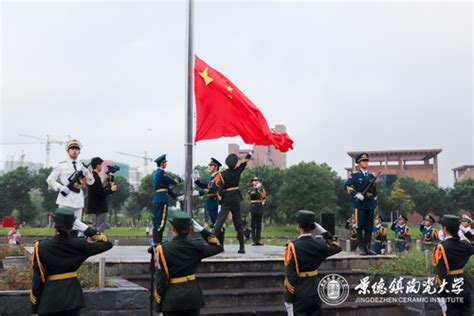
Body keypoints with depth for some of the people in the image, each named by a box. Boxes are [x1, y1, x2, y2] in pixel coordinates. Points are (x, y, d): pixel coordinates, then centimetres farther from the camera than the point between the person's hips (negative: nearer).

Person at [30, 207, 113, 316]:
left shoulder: (41, 248, -11)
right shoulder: (79, 245, -7)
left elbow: (37, 278, -7)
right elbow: (107, 244, 5)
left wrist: (34, 306, 2)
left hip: (49, 295, -1)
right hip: (72, 294, 2)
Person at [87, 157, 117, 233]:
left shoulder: (92, 176, 11)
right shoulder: (96, 177, -20)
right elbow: (101, 193, -24)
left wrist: (109, 186, 13)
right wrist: (111, 190, -10)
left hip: (96, 206, 10)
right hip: (100, 207, -10)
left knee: (95, 226, 17)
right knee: (101, 227, -5)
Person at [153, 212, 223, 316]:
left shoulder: (163, 249, -12)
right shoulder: (196, 246, -4)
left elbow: (160, 278, -11)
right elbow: (218, 247, 13)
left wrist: (159, 307, -4)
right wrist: (201, 229, 8)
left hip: (173, 296, -3)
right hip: (193, 294, 3)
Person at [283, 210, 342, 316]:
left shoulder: (293, 247, -16)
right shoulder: (319, 245, -3)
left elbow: (291, 277, -17)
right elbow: (337, 247, 19)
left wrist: (288, 301, -13)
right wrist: (322, 231, 10)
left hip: (299, 296, -5)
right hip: (316, 294, 5)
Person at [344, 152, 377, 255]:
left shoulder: (372, 175, 15)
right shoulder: (355, 175, 0)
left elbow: (375, 190, 19)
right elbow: (347, 185, -9)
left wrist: (375, 203, 10)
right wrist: (356, 194, -17)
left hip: (370, 205, 5)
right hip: (360, 205, -5)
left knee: (369, 227, 5)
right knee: (360, 227, -3)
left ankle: (368, 247, 11)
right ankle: (361, 248, 1)